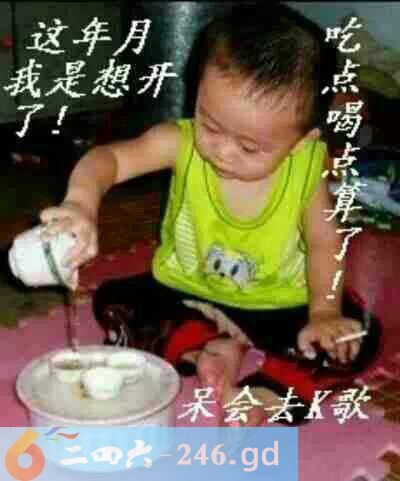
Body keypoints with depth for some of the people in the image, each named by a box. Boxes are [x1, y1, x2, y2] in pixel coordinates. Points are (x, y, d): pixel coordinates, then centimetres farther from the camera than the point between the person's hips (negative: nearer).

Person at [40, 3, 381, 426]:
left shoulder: (309, 166, -19)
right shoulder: (183, 142, -21)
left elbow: (324, 243, -9)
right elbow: (110, 157, -32)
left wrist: (324, 313, -20)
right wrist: (82, 201, -54)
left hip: (280, 307, 0)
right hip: (187, 295, 1)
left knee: (358, 334, -19)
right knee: (114, 301, -16)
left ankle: (265, 394, -30)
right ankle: (210, 348, -22)